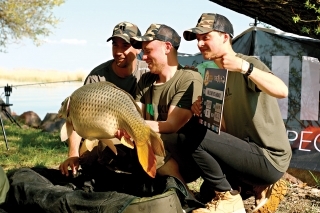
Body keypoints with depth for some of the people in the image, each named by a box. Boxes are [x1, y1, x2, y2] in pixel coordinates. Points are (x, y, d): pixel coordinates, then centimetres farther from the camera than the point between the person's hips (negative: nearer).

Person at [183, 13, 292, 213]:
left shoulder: (248, 64, -15)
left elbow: (282, 91, -35)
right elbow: (226, 127, 11)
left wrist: (243, 67, -41)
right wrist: (203, 112, -8)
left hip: (270, 158, -10)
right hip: (250, 151, 10)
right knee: (207, 192, 25)